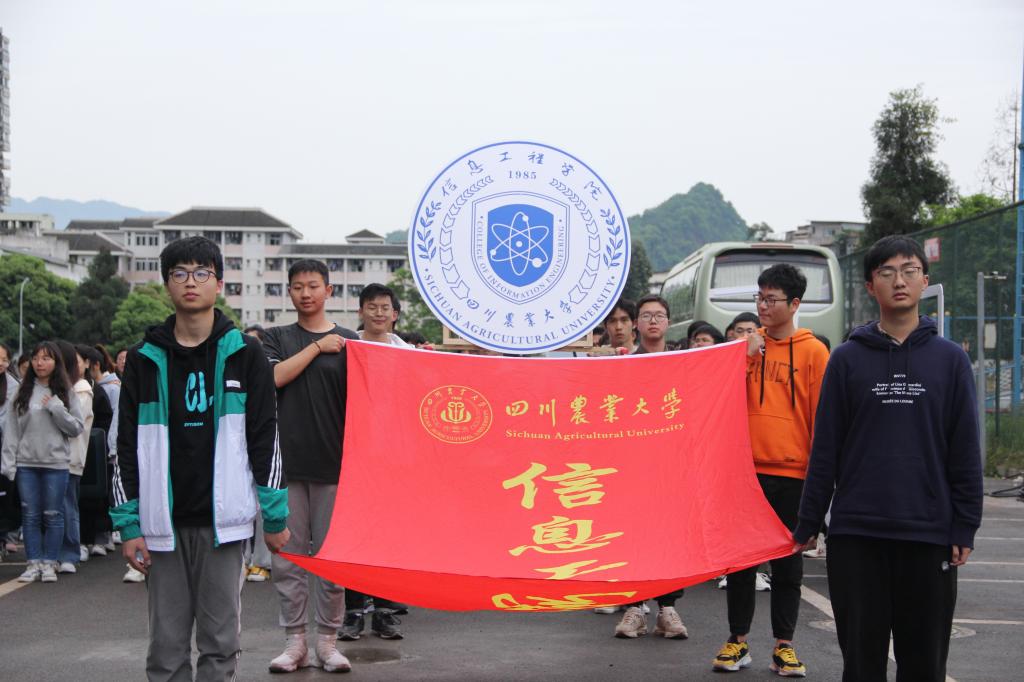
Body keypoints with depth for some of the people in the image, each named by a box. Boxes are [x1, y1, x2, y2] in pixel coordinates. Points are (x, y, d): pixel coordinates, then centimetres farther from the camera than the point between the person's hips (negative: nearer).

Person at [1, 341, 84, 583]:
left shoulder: (66, 393, 3)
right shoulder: (23, 392, 5)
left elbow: (76, 428, -1)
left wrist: (56, 408, -13)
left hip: (56, 463, -1)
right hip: (26, 462, 1)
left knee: (53, 515, 3)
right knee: (30, 515, 4)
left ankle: (49, 563, 11)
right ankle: (33, 563, 11)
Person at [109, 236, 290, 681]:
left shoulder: (244, 354, 4)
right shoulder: (146, 359, 7)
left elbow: (265, 438, 3)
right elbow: (127, 446, 6)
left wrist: (275, 517, -1)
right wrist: (128, 525, 0)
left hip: (222, 519, -1)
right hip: (164, 521, 1)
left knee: (220, 640, 3)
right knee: (167, 643, 5)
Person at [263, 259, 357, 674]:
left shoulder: (348, 342, 8)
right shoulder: (276, 339, 11)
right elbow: (275, 376, -8)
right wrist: (317, 347, -6)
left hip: (332, 464, -1)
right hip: (286, 463, 1)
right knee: (288, 557, 3)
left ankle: (327, 641, 12)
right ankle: (294, 642, 11)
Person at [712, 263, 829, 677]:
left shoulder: (813, 352, 0)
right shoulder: (746, 347, 8)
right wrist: (746, 357, -8)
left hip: (792, 472, -2)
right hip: (747, 469, 3)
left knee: (787, 563, 5)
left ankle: (784, 645, 13)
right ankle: (738, 641, 15)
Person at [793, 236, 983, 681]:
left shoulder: (950, 359, 4)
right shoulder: (847, 359, 4)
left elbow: (965, 451, 4)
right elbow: (825, 447, 4)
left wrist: (965, 528, -2)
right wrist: (808, 523, 2)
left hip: (929, 535, 0)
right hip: (856, 534, 0)